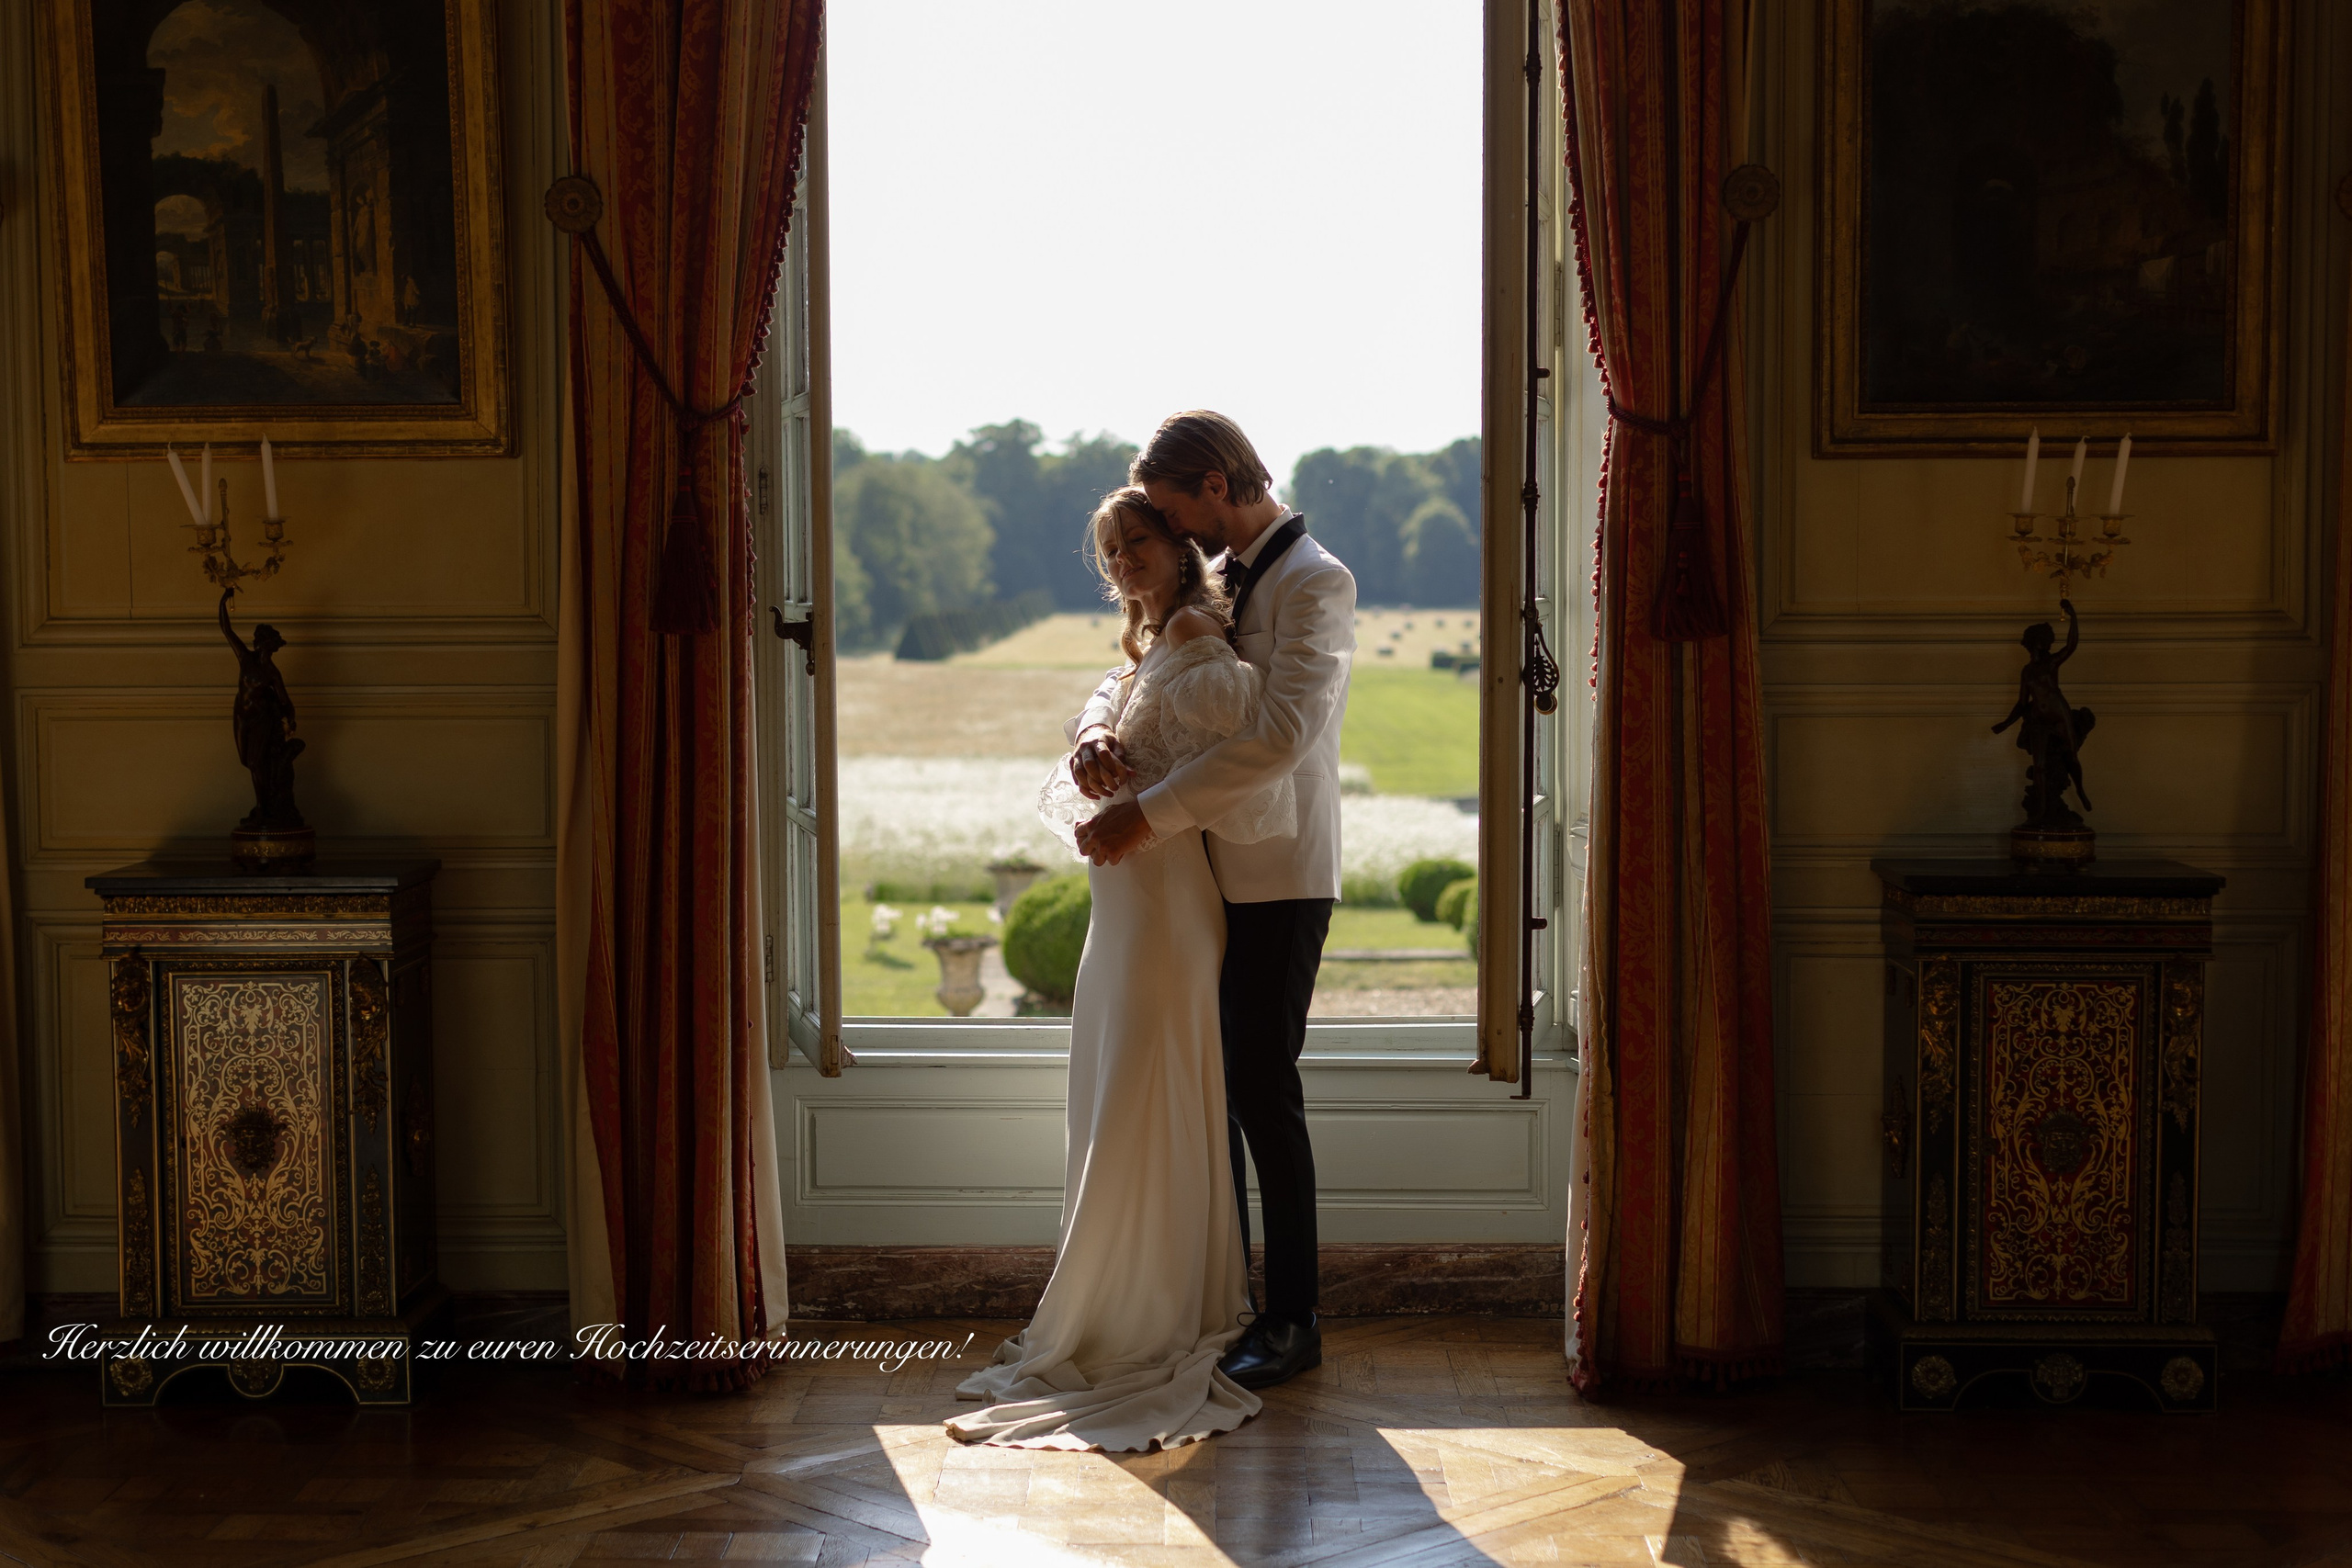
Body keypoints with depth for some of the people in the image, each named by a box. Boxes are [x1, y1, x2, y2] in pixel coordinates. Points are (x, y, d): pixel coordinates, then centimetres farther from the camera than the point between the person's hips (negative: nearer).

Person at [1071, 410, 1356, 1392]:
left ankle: (1292, 1320, 5)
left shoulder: (1315, 582, -13)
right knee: (1210, 1085, 12)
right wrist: (1096, 729, -8)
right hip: (1212, 875, 8)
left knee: (1263, 1089, -5)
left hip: (1280, 879, -8)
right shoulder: (1213, 581, 15)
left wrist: (1150, 814, -25)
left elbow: (1284, 732, -26)